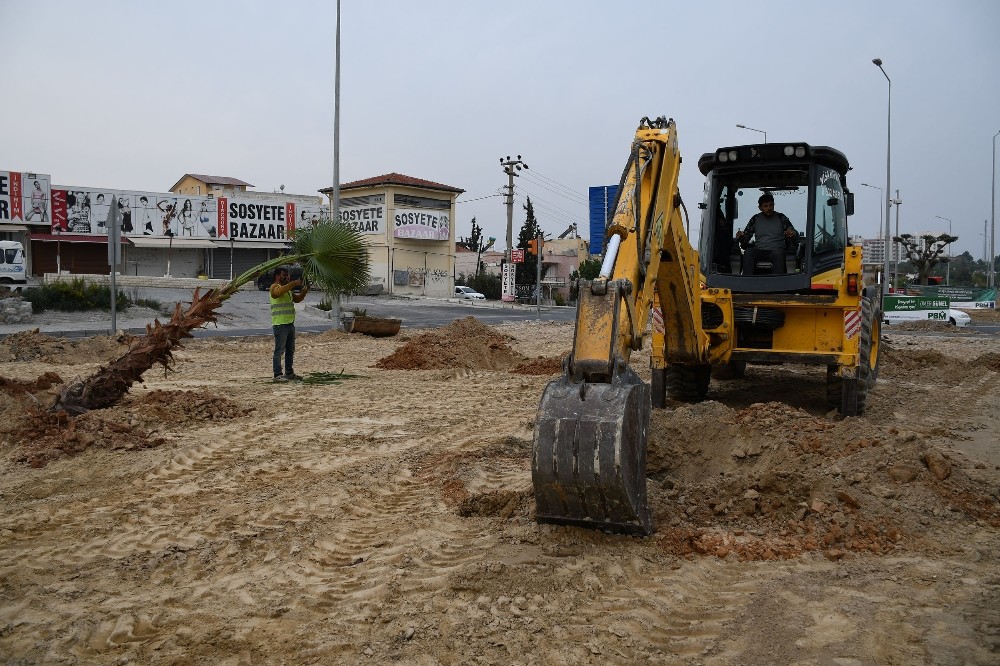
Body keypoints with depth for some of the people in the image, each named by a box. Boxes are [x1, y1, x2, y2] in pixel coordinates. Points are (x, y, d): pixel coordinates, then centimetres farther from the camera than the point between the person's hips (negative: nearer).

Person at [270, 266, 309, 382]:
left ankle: (289, 372, 23)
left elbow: (297, 299, 27)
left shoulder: (288, 289, 20)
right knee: (279, 350, -7)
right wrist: (294, 283, -28)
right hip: (280, 325, -9)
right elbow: (280, 291, -30)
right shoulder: (275, 287, -7)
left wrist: (304, 291, 9)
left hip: (290, 324, 9)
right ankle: (277, 375, -4)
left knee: (290, 350, 14)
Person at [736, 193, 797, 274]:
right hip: (759, 250, 1)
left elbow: (794, 233, 11)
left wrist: (793, 233, -16)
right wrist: (740, 237, -12)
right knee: (748, 252, -31)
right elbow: (746, 236, 13)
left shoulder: (781, 218, 10)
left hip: (776, 250, -1)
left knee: (778, 253, -37)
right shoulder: (755, 219, 13)